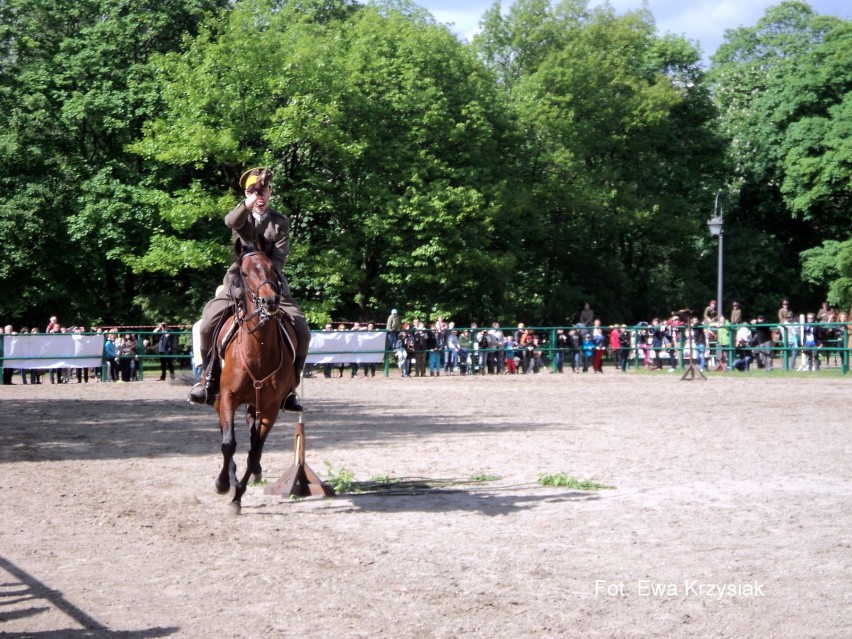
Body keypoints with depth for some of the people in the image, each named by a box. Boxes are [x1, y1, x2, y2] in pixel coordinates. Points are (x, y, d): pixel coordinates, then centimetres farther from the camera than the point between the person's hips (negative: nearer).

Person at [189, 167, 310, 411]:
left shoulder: (280, 222, 8)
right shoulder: (242, 217, 8)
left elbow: (280, 258, -3)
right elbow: (230, 221, -19)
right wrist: (247, 205, -38)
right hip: (239, 281, 0)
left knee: (302, 332, -14)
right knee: (208, 323, -22)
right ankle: (210, 377, -4)